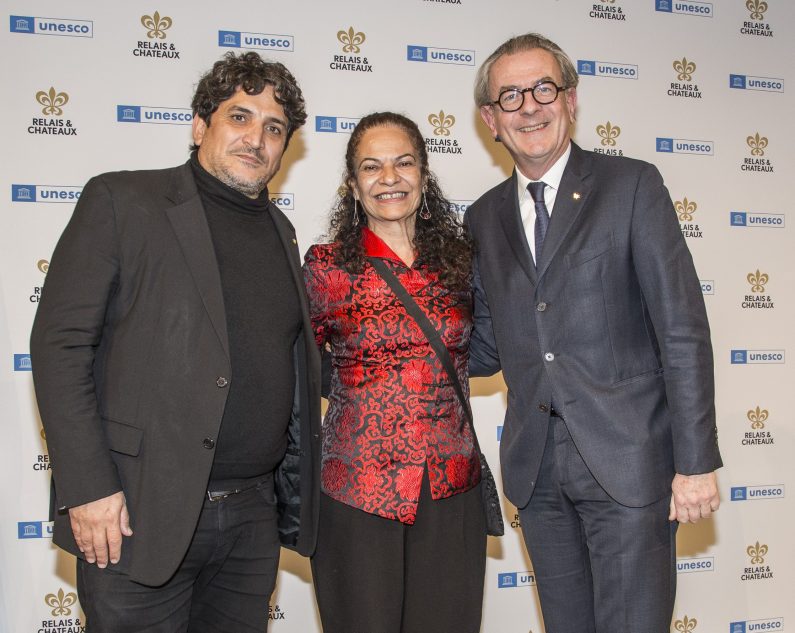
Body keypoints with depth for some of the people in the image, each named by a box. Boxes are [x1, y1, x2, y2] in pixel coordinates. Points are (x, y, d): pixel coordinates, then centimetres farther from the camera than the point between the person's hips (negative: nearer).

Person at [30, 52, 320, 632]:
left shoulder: (280, 232, 14)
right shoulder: (121, 201, -2)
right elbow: (60, 342, -8)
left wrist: (297, 498, 13)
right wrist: (87, 488, -15)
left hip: (253, 518, 5)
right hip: (139, 515, -5)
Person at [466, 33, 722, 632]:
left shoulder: (633, 185, -2)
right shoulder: (484, 217, 10)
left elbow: (683, 329, -6)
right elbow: (488, 349, 12)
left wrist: (696, 462, -10)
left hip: (628, 460, -4)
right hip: (535, 468, 4)